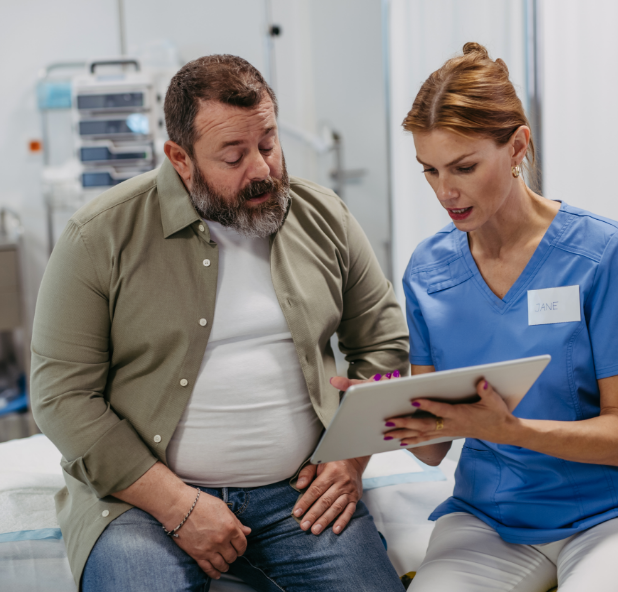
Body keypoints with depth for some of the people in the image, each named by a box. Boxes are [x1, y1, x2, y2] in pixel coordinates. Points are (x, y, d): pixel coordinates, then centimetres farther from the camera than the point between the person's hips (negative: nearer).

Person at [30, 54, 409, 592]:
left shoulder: (325, 219, 6)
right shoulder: (101, 236, -6)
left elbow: (384, 342, 13)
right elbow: (62, 394, -8)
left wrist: (354, 456, -1)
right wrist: (176, 504, -14)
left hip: (298, 494, 3)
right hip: (143, 492, -2)